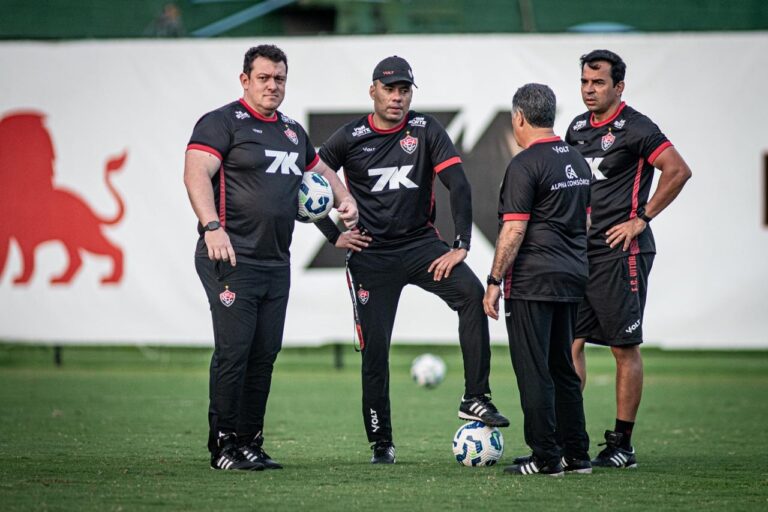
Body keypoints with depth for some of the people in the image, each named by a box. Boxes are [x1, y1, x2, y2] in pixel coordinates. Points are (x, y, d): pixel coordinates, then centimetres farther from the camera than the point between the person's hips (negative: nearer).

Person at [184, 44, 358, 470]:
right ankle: (223, 445, -2)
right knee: (233, 351, -9)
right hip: (232, 259, -7)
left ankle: (249, 442, 14)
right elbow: (196, 173, -17)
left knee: (265, 355, 7)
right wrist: (212, 227, -30)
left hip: (276, 261, 7)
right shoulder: (222, 123, -4)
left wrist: (345, 199, 17)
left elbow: (320, 171, 37)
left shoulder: (293, 131, 20)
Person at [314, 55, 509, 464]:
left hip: (420, 244, 0)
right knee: (374, 349, -2)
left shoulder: (425, 130, -2)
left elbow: (458, 185, -7)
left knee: (472, 293, -25)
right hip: (371, 254, 0)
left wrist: (461, 246, -15)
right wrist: (335, 235, -1)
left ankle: (475, 399, -21)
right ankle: (381, 442, 11)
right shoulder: (350, 138, -2)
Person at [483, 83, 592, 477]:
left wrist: (494, 281, -12)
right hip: (572, 280, 8)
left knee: (533, 371, -4)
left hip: (532, 281, -8)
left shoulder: (525, 164, -13)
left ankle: (545, 457, -5)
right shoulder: (577, 161, 13)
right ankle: (576, 455, 16)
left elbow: (514, 229, -16)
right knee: (563, 367, 15)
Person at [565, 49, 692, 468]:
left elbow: (678, 170, -16)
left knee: (625, 348, -1)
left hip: (620, 253, -7)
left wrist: (642, 219, -14)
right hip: (579, 252, 8)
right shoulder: (578, 128, 14)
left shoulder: (635, 128, -9)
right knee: (568, 343, 3)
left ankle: (622, 444, 4)